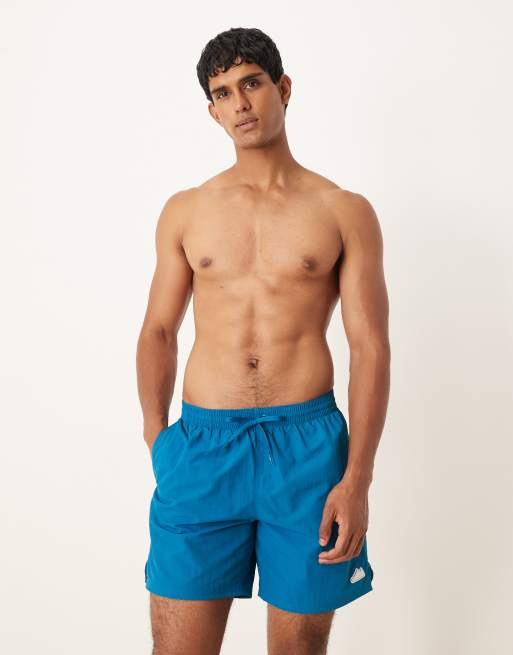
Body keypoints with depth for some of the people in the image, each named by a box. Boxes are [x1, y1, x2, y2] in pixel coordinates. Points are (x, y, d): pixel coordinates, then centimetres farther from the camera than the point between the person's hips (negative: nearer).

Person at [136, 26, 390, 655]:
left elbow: (370, 348, -1)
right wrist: (158, 441, 0)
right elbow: (158, 331, 13)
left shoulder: (345, 212, 3)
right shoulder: (185, 212, 10)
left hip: (308, 445, -1)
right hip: (201, 445, 1)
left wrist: (357, 479, -8)